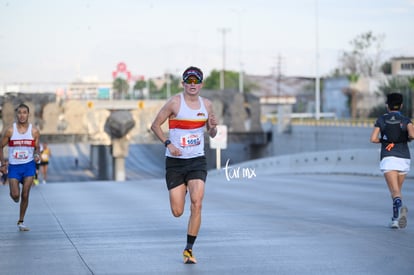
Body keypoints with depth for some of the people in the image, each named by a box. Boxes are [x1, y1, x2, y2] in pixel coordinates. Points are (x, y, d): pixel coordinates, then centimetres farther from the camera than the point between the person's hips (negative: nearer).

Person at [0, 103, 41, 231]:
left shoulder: (34, 131, -2)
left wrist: (37, 156, -13)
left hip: (29, 165, 0)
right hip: (14, 166, 0)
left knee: (25, 195, -4)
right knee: (15, 195, -7)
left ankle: (21, 222, 10)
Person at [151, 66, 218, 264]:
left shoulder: (206, 104, 6)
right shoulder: (175, 102, -7)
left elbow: (212, 135, 16)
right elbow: (155, 125, -2)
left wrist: (213, 127, -7)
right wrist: (168, 144, -16)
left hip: (197, 161, 2)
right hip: (175, 161, -2)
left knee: (196, 204, -16)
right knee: (177, 212, -1)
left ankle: (189, 249, -4)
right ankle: (181, 192, 38)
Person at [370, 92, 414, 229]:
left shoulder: (381, 119, 7)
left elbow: (373, 139, 0)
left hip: (388, 158, -2)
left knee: (395, 191, -13)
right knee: (397, 189, 18)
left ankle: (400, 206, -43)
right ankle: (396, 219, 16)